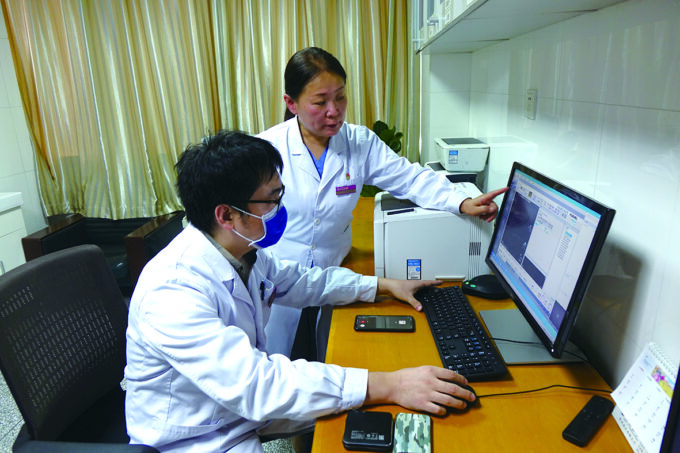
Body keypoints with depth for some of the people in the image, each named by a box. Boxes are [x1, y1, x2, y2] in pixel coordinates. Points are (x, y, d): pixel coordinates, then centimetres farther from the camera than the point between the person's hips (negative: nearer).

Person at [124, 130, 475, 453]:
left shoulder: (245, 251, -7)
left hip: (246, 406, 7)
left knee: (358, 416, 4)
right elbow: (253, 383, -38)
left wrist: (383, 286, 8)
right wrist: (386, 385, -40)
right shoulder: (172, 292, -32)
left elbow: (302, 281, 10)